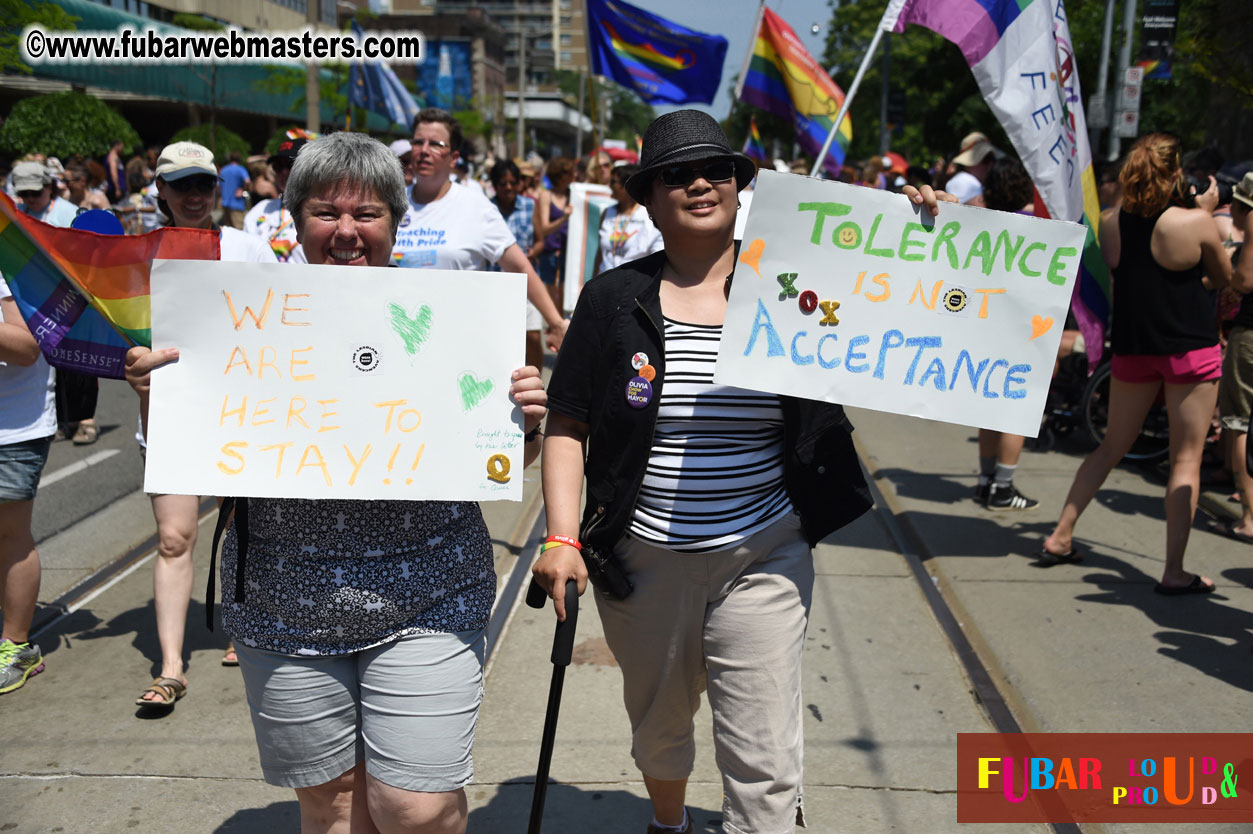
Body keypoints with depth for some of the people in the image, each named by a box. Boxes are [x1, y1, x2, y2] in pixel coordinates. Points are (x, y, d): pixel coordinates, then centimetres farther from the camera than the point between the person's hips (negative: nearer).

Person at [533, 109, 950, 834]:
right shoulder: (614, 299, -2)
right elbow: (567, 426, -1)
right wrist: (563, 538, -11)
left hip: (763, 558, -1)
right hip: (644, 558, 2)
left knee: (764, 757, -4)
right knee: (658, 726, 23)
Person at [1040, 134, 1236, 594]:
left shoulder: (1110, 223, -1)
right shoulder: (1195, 222, -12)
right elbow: (1224, 277, 4)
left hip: (1132, 349, 4)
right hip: (1191, 349, -4)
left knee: (1111, 447, 18)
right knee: (1186, 459, 4)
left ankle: (1059, 538, 18)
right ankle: (1174, 571, 4)